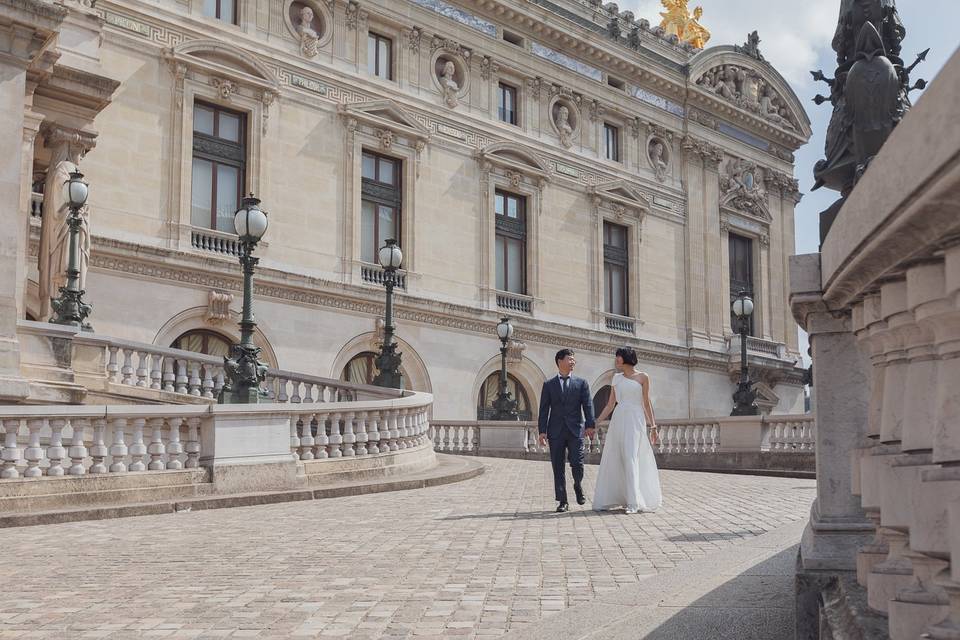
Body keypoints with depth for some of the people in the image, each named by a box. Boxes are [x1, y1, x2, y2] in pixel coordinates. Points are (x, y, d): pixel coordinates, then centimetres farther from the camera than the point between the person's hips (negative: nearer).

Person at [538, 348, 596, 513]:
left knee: (577, 464, -7)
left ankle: (578, 486, 24)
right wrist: (542, 431, -3)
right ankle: (563, 501, 8)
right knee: (558, 467, 1)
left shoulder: (581, 383, 10)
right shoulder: (549, 385, 10)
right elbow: (544, 409, 6)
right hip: (556, 431, 1)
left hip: (575, 430, 0)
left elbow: (588, 405, 1)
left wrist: (590, 425, -12)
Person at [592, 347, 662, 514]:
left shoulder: (642, 377, 5)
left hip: (635, 420, -5)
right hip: (618, 420, 5)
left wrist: (653, 424, -3)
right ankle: (607, 500, 7)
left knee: (631, 458, -16)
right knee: (612, 459, 1)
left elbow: (646, 403, 5)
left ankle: (634, 502, -16)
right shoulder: (617, 378, 15)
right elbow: (610, 405, 16)